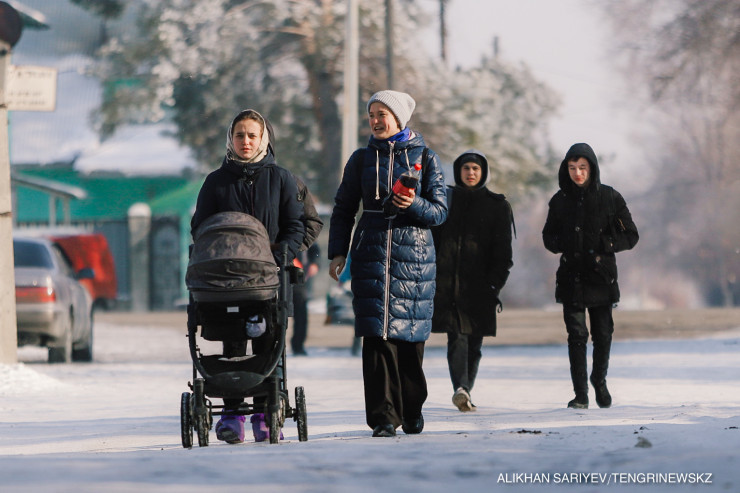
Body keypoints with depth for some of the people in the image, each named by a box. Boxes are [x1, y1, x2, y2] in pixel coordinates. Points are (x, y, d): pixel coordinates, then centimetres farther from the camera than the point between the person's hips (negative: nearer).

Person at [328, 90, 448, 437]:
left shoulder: (425, 158, 7)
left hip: (414, 253, 0)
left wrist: (414, 205, -16)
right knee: (377, 333, -10)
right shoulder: (362, 159, 11)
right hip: (372, 252, 0)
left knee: (411, 335, 2)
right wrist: (338, 252, 3)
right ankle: (383, 417, -11)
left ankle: (412, 412, 18)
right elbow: (343, 209, 13)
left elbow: (440, 211, 4)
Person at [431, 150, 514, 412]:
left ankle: (464, 392, 11)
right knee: (457, 336, -14)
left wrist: (495, 283, -8)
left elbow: (502, 252, 3)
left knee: (474, 340, 4)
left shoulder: (497, 206, 8)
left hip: (479, 283, 1)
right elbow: (432, 240, 10)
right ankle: (461, 388, -28)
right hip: (447, 281, -1)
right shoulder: (445, 199, 10)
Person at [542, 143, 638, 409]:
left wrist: (602, 246, -12)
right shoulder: (560, 200, 5)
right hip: (571, 276, 1)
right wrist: (563, 245, -6)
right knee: (576, 334, -8)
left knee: (603, 333, 2)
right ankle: (580, 394, -4)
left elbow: (630, 236, 2)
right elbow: (549, 236, 16)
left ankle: (599, 380, 29)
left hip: (602, 276, -1)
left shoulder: (610, 197, -1)